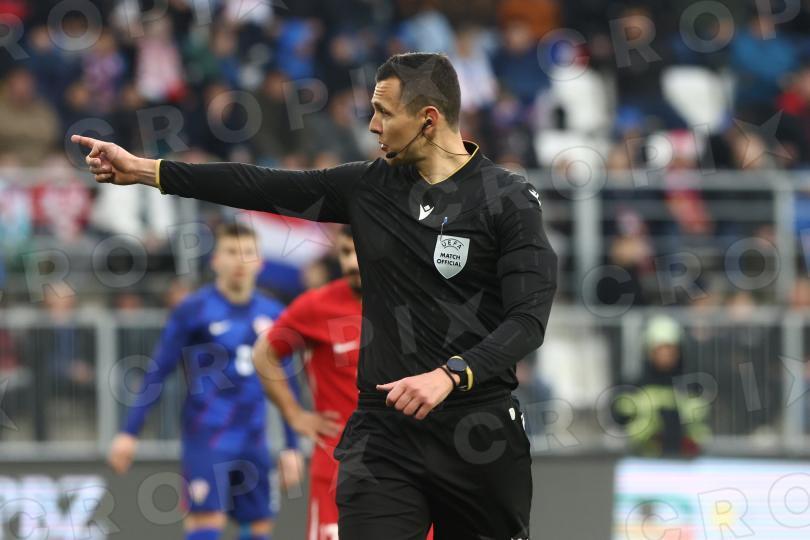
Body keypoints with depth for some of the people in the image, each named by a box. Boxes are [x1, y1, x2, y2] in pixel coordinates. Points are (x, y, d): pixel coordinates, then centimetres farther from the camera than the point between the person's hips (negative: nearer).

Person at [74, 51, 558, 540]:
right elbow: (263, 187, 11)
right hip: (383, 429, 3)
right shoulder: (370, 187, 8)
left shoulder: (511, 201, -6)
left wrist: (450, 374, -28)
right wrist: (144, 170, 9)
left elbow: (528, 318, -13)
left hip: (480, 433, -3)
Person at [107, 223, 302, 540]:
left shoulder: (272, 315, 10)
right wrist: (129, 433, -7)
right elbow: (156, 374, -2)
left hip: (253, 441, 5)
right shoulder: (194, 310, -4)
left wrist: (292, 447, 17)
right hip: (206, 438, -5)